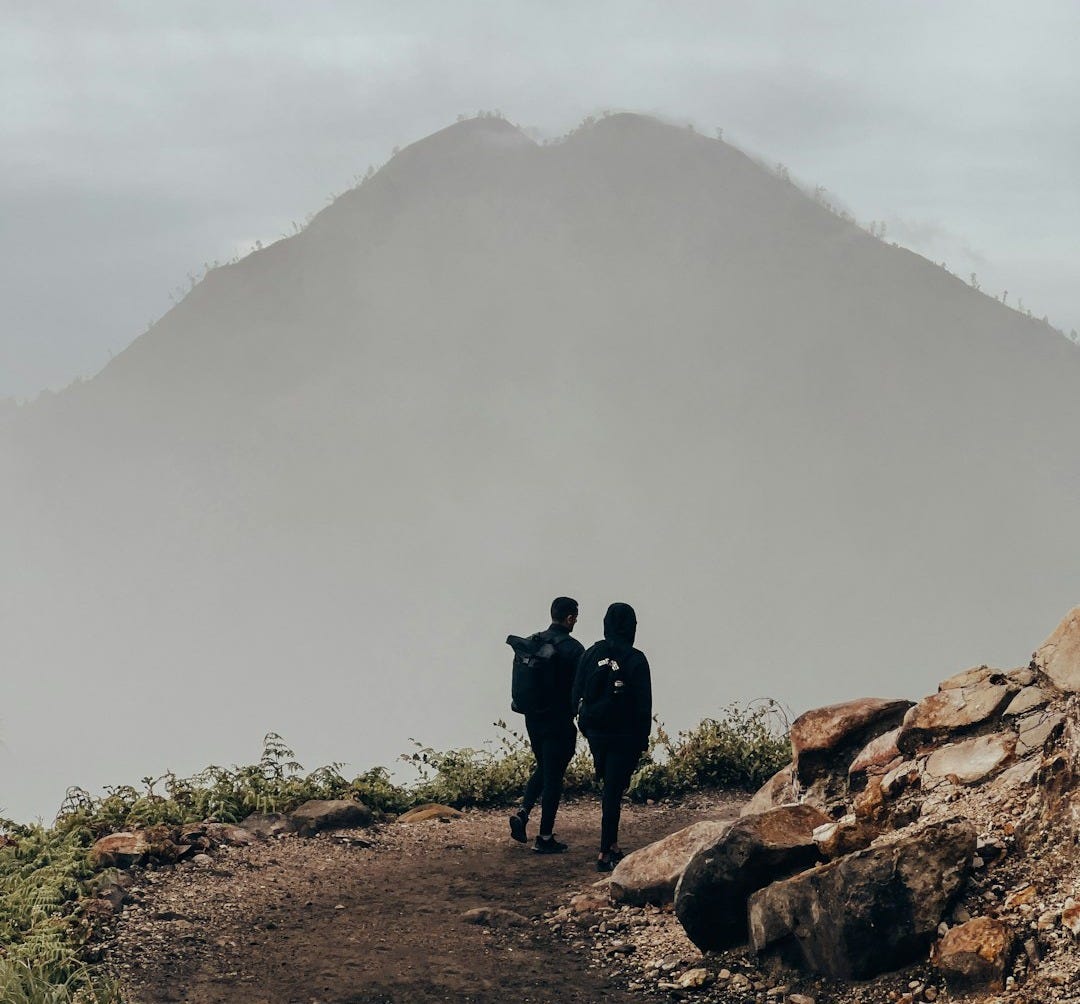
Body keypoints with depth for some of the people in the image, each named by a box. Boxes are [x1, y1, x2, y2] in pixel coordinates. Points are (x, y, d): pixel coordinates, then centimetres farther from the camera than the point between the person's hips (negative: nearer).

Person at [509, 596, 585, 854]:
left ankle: (523, 812, 4)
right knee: (553, 776, 3)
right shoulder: (572, 648, -15)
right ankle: (545, 837, 7)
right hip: (560, 721, -6)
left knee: (543, 768, 24)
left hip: (533, 718, 6)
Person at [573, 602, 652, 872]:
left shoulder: (591, 655, 0)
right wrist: (644, 738, 0)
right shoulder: (635, 660, -12)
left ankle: (612, 846, 23)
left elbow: (577, 695, 4)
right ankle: (606, 852, -2)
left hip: (596, 734, 4)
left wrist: (586, 726, 13)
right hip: (625, 735, -4)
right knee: (614, 791, -1)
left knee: (610, 787, 20)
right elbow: (644, 703, -9)